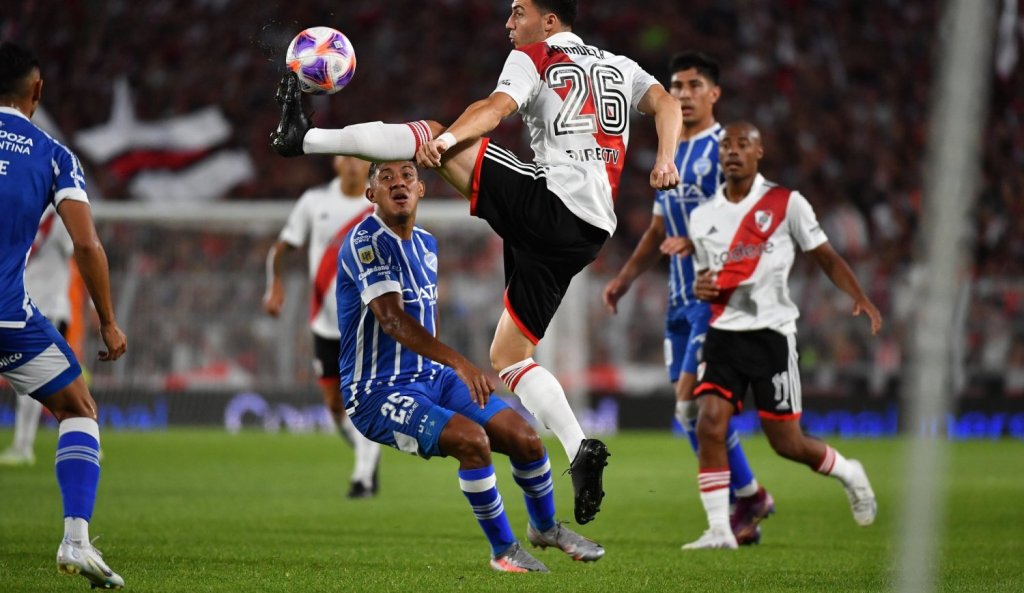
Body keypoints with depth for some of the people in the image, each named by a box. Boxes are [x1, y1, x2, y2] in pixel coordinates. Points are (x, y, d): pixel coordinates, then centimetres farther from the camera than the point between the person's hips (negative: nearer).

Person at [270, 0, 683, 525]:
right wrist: (665, 160, -5)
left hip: (547, 202, -6)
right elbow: (666, 103, 8)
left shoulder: (534, 57, 6)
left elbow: (498, 107, -14)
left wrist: (444, 140, -25)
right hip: (589, 234, 6)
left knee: (433, 136, 1)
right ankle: (579, 453, -3)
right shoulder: (619, 66, 25)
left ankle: (304, 137, -3)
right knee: (508, 357, 12)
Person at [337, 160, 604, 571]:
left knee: (524, 437, 0)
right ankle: (503, 550, -10)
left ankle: (546, 527, 29)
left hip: (432, 377, 8)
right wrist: (459, 363, -42)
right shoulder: (365, 242, -18)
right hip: (379, 393, -8)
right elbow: (391, 319, -32)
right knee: (472, 439, -29)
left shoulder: (426, 244, 10)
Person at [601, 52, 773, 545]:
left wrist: (694, 244, -25)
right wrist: (625, 277, 21)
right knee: (691, 407, 4)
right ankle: (742, 511, 11)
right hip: (681, 296, 8)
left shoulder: (723, 148, -8)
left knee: (691, 396, -16)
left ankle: (749, 495, -1)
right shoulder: (670, 155, 18)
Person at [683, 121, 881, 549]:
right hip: (723, 333, 3)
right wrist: (701, 288, -3)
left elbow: (826, 258, 1)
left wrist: (861, 299, -14)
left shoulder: (786, 204, -2)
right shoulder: (703, 216, 10)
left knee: (786, 442, -1)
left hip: (772, 333, -3)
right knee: (709, 424, -16)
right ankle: (719, 529, -11)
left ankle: (848, 473, 30)